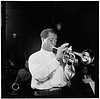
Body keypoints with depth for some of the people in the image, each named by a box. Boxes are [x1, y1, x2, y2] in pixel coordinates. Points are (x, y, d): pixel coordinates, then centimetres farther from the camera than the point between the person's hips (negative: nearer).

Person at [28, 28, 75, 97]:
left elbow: (69, 77, 7)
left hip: (63, 93, 3)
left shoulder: (59, 56, 16)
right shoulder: (34, 57, 4)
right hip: (44, 94, -2)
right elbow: (38, 76, -15)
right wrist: (56, 59, -17)